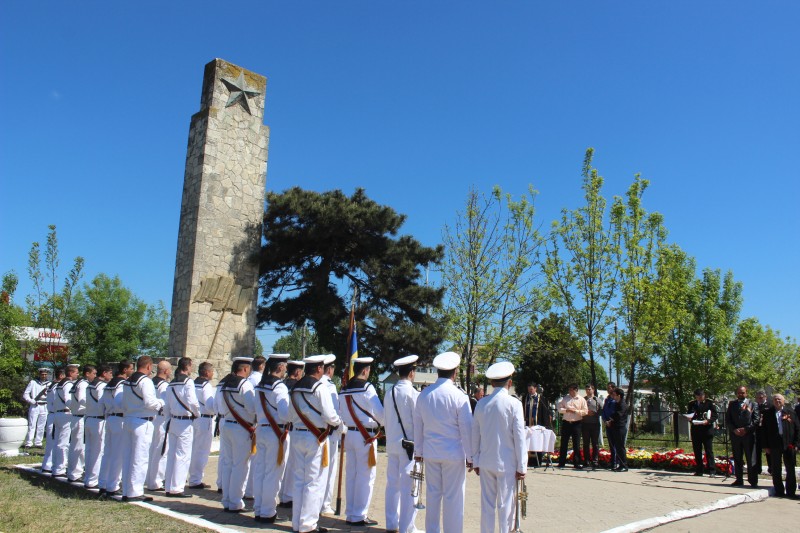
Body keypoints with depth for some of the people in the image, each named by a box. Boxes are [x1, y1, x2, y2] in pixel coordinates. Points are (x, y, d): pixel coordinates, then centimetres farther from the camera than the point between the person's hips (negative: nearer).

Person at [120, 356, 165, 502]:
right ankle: (135, 492, 1)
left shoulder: (127, 381, 12)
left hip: (128, 420, 9)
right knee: (139, 458, -2)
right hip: (142, 423, -9)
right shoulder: (145, 381, -14)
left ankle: (126, 491, 19)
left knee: (127, 457, 12)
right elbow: (149, 402, -20)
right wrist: (161, 402, -3)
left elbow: (123, 403, 15)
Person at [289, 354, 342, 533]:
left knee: (298, 479, 13)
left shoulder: (295, 388, 9)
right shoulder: (320, 388, -13)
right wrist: (339, 422, 3)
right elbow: (329, 415, -16)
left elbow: (291, 414, 13)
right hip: (315, 437, -7)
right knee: (314, 481, 1)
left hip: (297, 435, 7)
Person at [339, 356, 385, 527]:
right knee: (365, 476, 0)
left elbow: (341, 413, 11)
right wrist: (382, 423, 9)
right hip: (365, 436, -7)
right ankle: (359, 516, 4)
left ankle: (350, 513, 20)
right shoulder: (367, 388, -13)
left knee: (351, 474, 13)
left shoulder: (344, 390, 7)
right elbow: (379, 412, -10)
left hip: (349, 434, 7)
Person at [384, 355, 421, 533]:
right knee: (408, 487, 0)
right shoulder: (412, 393, -14)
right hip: (409, 444, -6)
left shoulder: (389, 394, 5)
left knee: (392, 484, 14)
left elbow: (387, 419, 11)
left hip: (391, 443, 7)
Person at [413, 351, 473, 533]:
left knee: (432, 493, 14)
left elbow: (418, 425, 10)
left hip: (430, 452, 5)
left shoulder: (424, 394, 2)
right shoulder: (459, 396, -13)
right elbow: (466, 429, -9)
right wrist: (470, 456, -1)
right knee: (453, 497, 4)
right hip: (454, 453, -5)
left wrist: (418, 450, 20)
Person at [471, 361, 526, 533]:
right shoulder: (514, 404, -10)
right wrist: (521, 466, -2)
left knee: (487, 504, 11)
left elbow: (475, 435, 8)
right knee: (506, 505, 4)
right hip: (507, 462, -4)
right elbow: (519, 437, -9)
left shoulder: (481, 404, 2)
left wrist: (476, 461, 17)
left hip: (486, 462, 4)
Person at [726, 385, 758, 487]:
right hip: (735, 435, 3)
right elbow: (727, 420, 9)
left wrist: (746, 429, -11)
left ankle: (753, 481, 5)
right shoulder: (732, 404, 12)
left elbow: (756, 419, -1)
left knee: (751, 459, -1)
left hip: (749, 434, -3)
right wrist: (734, 430, -6)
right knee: (737, 459, 7)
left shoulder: (752, 404, 5)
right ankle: (739, 479, 13)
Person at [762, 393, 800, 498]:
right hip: (774, 444, 0)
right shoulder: (768, 413, 4)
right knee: (776, 470, 5)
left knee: (790, 469, 6)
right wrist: (766, 445, -2)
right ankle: (779, 491, 14)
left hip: (789, 444, 0)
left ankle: (791, 491, 16)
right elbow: (765, 430, 3)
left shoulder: (790, 411, 5)